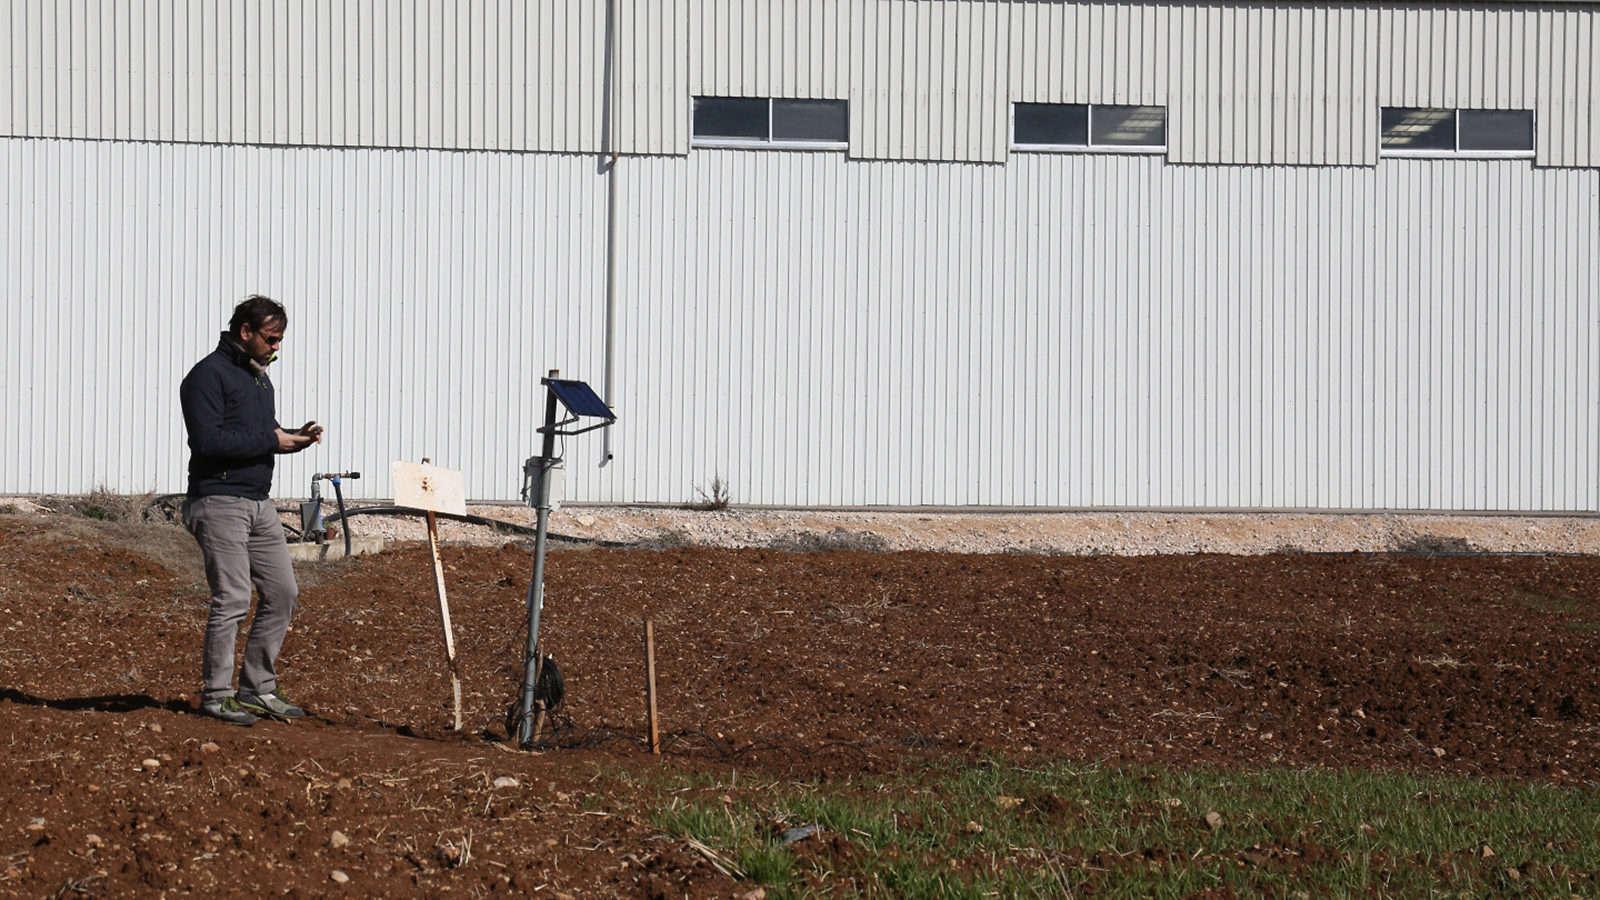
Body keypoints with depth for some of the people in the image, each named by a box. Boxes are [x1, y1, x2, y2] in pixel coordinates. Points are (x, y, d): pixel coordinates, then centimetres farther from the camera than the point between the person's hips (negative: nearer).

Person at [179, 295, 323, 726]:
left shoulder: (259, 378, 20)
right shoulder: (209, 375, -9)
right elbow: (208, 440, -19)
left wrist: (296, 437, 5)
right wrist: (271, 440, -16)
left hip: (259, 504, 9)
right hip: (219, 501, -9)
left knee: (282, 592, 6)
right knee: (232, 599, -10)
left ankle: (258, 687, 16)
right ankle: (216, 694, -1)